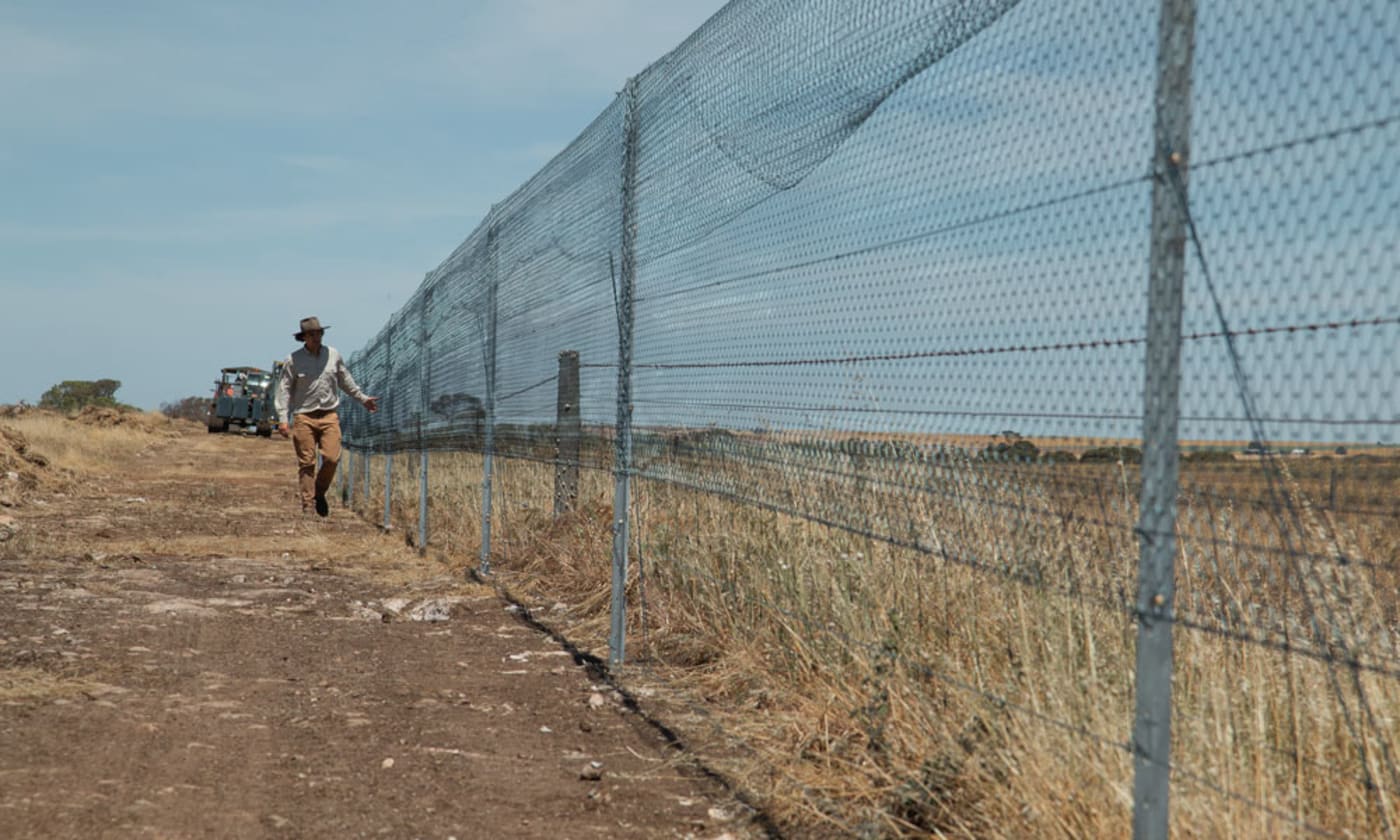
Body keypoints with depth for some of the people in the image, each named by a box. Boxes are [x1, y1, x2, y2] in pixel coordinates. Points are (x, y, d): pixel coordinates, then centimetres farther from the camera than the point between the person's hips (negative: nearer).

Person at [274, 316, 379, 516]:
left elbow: (345, 380, 23)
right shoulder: (293, 360, -1)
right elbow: (284, 389, 0)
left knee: (332, 458, -9)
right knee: (306, 463, -2)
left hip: (329, 415, 2)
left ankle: (320, 493, 15)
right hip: (304, 417, -2)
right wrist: (283, 419, -7)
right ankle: (307, 505, 5)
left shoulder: (333, 355, 8)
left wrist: (363, 399, 27)